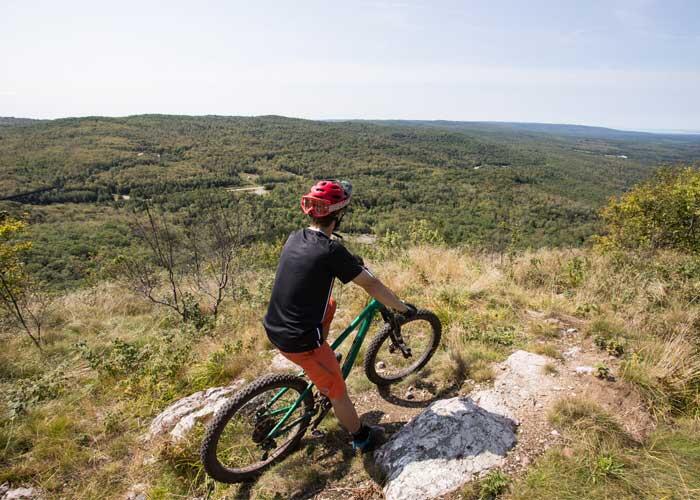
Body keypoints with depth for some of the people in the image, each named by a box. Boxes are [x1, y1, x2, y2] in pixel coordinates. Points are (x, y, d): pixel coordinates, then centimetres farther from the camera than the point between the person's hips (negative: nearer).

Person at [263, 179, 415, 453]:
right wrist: (403, 307, 4)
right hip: (299, 342, -7)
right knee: (338, 391, 13)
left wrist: (351, 264, 36)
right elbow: (371, 285, -11)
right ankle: (363, 438, 36)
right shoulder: (331, 250, -19)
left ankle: (322, 368, 39)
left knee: (329, 304, 28)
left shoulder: (295, 237, 3)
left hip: (273, 328, 8)